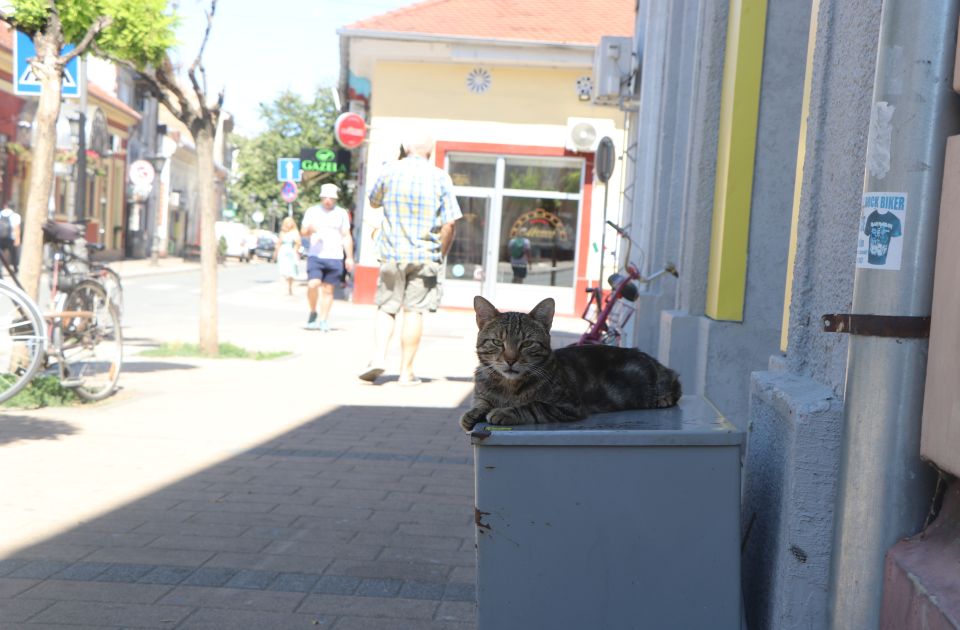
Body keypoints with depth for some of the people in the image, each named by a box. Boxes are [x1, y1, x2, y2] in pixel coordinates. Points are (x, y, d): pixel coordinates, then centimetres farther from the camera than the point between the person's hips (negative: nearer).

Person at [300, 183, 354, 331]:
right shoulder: (312, 211, 9)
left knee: (328, 290, 1)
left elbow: (346, 236, 12)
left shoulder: (342, 213, 10)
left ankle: (323, 320, 9)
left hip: (335, 258, 1)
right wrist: (310, 230, -17)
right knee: (313, 285, -17)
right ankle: (313, 312, 6)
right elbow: (303, 232, 7)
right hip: (315, 256, -1)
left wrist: (349, 257, 7)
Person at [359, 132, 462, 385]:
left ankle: (378, 356, -7)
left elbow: (374, 202, 17)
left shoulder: (390, 171, 0)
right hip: (425, 255, -1)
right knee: (414, 311, 3)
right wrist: (441, 255, 7)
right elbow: (449, 223, -5)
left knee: (386, 308, 11)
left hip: (392, 253, 1)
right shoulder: (440, 177, -2)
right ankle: (406, 371, 6)